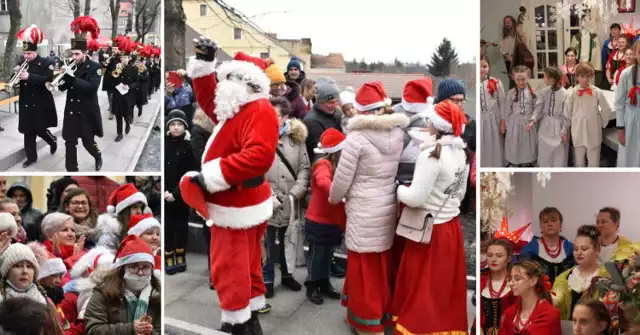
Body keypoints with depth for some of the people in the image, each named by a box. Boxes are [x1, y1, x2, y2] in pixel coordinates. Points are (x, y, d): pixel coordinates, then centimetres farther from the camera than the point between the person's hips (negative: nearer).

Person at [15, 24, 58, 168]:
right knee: (28, 131, 7)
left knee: (40, 129, -1)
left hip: (41, 104, -5)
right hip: (26, 104, 5)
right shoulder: (22, 64, 8)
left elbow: (48, 79, -20)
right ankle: (31, 157, 17)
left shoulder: (46, 63, -9)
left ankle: (53, 141, 30)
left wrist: (30, 77, -28)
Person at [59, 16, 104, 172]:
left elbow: (92, 87, -23)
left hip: (87, 112, -4)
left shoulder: (94, 67, -9)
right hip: (71, 110, 4)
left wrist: (72, 77, -28)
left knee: (88, 142, 9)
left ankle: (98, 157, 41)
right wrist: (62, 77, -15)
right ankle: (71, 170, 8)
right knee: (70, 143, 0)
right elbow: (63, 87, 7)